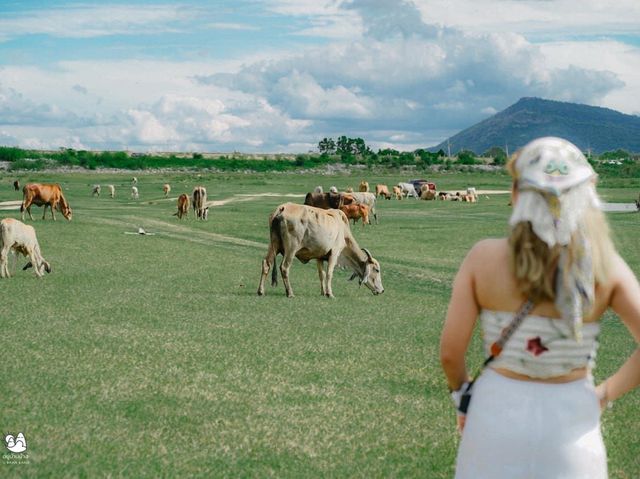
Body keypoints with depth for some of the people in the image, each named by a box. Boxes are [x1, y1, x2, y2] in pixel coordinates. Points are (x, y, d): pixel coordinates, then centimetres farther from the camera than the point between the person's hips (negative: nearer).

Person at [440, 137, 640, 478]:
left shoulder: (484, 258, -11)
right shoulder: (604, 266, -9)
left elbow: (450, 352, -8)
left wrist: (461, 394, 11)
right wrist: (604, 394, 2)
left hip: (496, 411, 0)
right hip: (572, 421, 0)